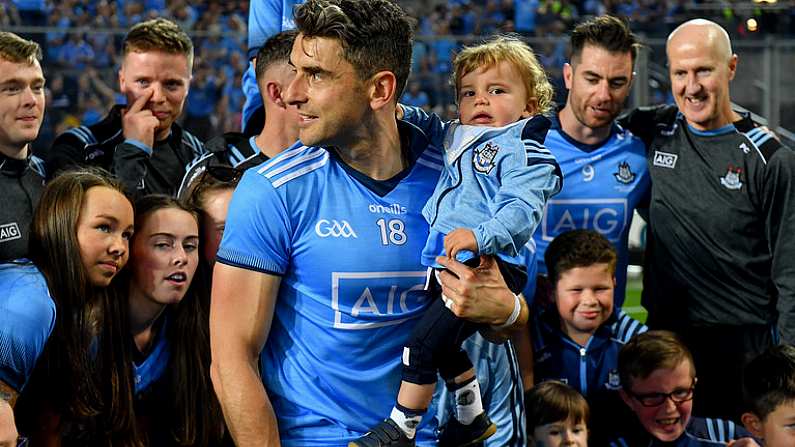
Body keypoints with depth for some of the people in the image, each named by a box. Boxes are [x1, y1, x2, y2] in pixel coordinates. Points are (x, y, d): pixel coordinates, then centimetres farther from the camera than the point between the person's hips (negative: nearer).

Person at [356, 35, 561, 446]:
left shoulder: (523, 153, -8)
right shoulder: (460, 139, 17)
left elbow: (520, 211, -22)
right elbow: (432, 128, 36)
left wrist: (480, 236, -40)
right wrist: (403, 116, 14)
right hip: (447, 264, 10)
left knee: (423, 343, -17)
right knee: (444, 345, 25)